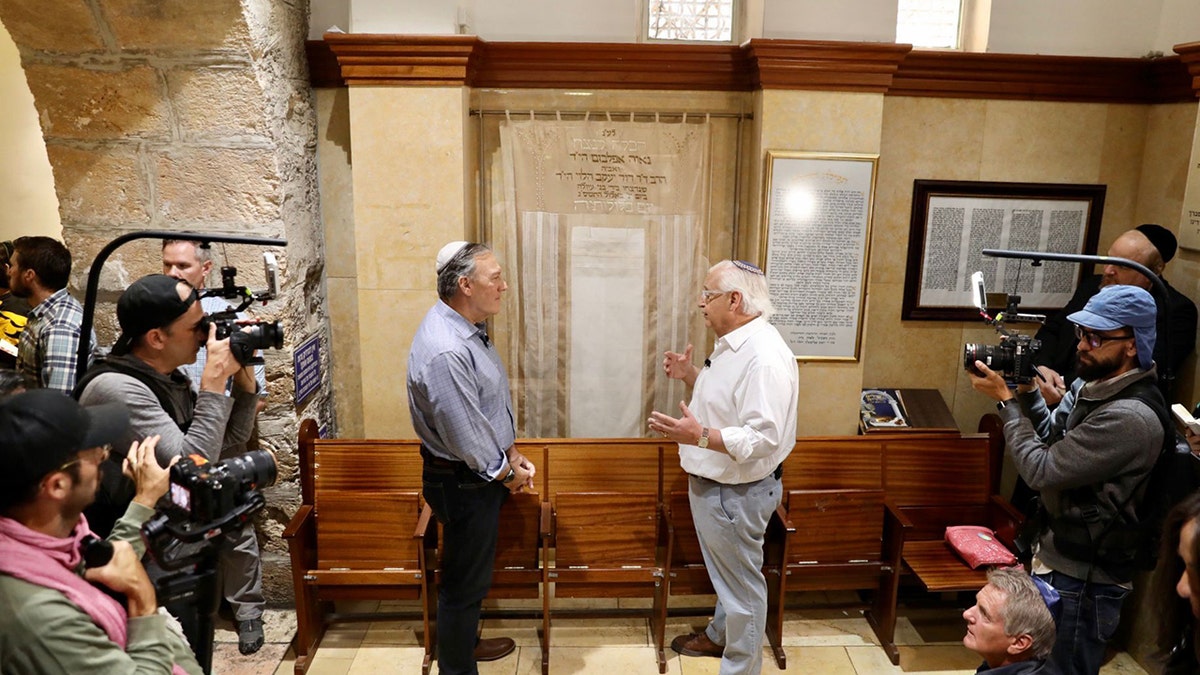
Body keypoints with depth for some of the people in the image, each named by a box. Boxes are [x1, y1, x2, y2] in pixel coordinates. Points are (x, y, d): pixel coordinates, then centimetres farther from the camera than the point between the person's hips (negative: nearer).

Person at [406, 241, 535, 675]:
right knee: (464, 581, 8)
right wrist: (507, 474, -11)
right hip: (464, 482, -10)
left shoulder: (469, 328, 2)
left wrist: (512, 453, 7)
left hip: (482, 474, 10)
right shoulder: (444, 351, -30)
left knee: (473, 573, 26)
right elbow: (465, 435, -25)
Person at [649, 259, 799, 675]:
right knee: (723, 573, 28)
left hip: (736, 493, -10)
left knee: (741, 582, 8)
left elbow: (764, 438, -31)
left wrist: (700, 436, -37)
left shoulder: (765, 357, -27)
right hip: (712, 484, 10)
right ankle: (720, 635, 48)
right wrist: (691, 375, 6)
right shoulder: (733, 344, 5)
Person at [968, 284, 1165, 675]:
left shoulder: (1129, 418, -27)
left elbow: (1040, 470, -25)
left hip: (1082, 579, -9)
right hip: (1058, 560, 9)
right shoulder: (1094, 386, 3)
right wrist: (1026, 389, -3)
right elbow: (1053, 440, 12)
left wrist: (1005, 399, -18)